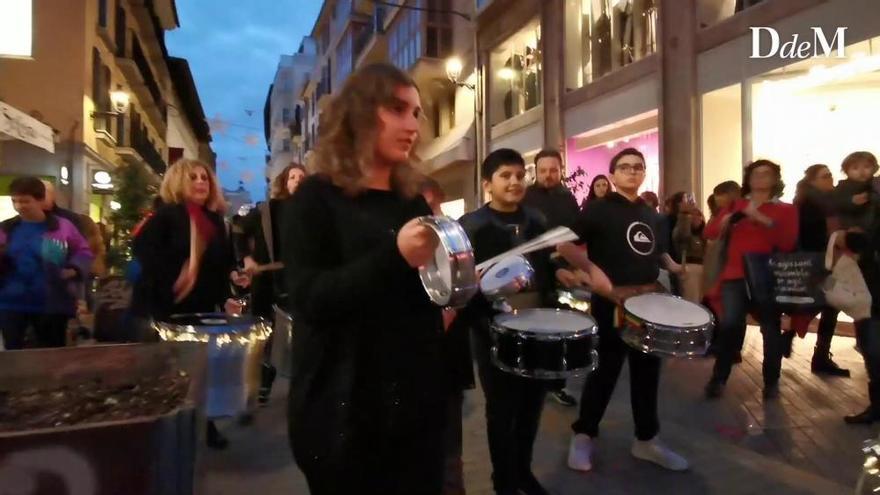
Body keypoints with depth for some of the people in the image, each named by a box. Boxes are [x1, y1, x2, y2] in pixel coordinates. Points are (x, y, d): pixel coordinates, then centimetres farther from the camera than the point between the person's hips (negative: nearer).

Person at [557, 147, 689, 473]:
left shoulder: (651, 214, 14)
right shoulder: (598, 209, -6)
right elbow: (564, 244, -12)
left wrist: (671, 265, 8)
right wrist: (592, 270, -23)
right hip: (612, 302, -6)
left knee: (647, 372, 14)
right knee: (604, 371, 2)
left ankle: (646, 439, 30)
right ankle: (583, 436, 20)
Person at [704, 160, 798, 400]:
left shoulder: (786, 209, 9)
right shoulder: (736, 205, 15)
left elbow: (788, 243, -7)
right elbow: (710, 233, 5)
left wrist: (763, 219, -15)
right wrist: (730, 218, -13)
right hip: (735, 276, 1)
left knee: (770, 329, 1)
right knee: (730, 325, -13)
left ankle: (771, 382, 17)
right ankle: (718, 379, -2)